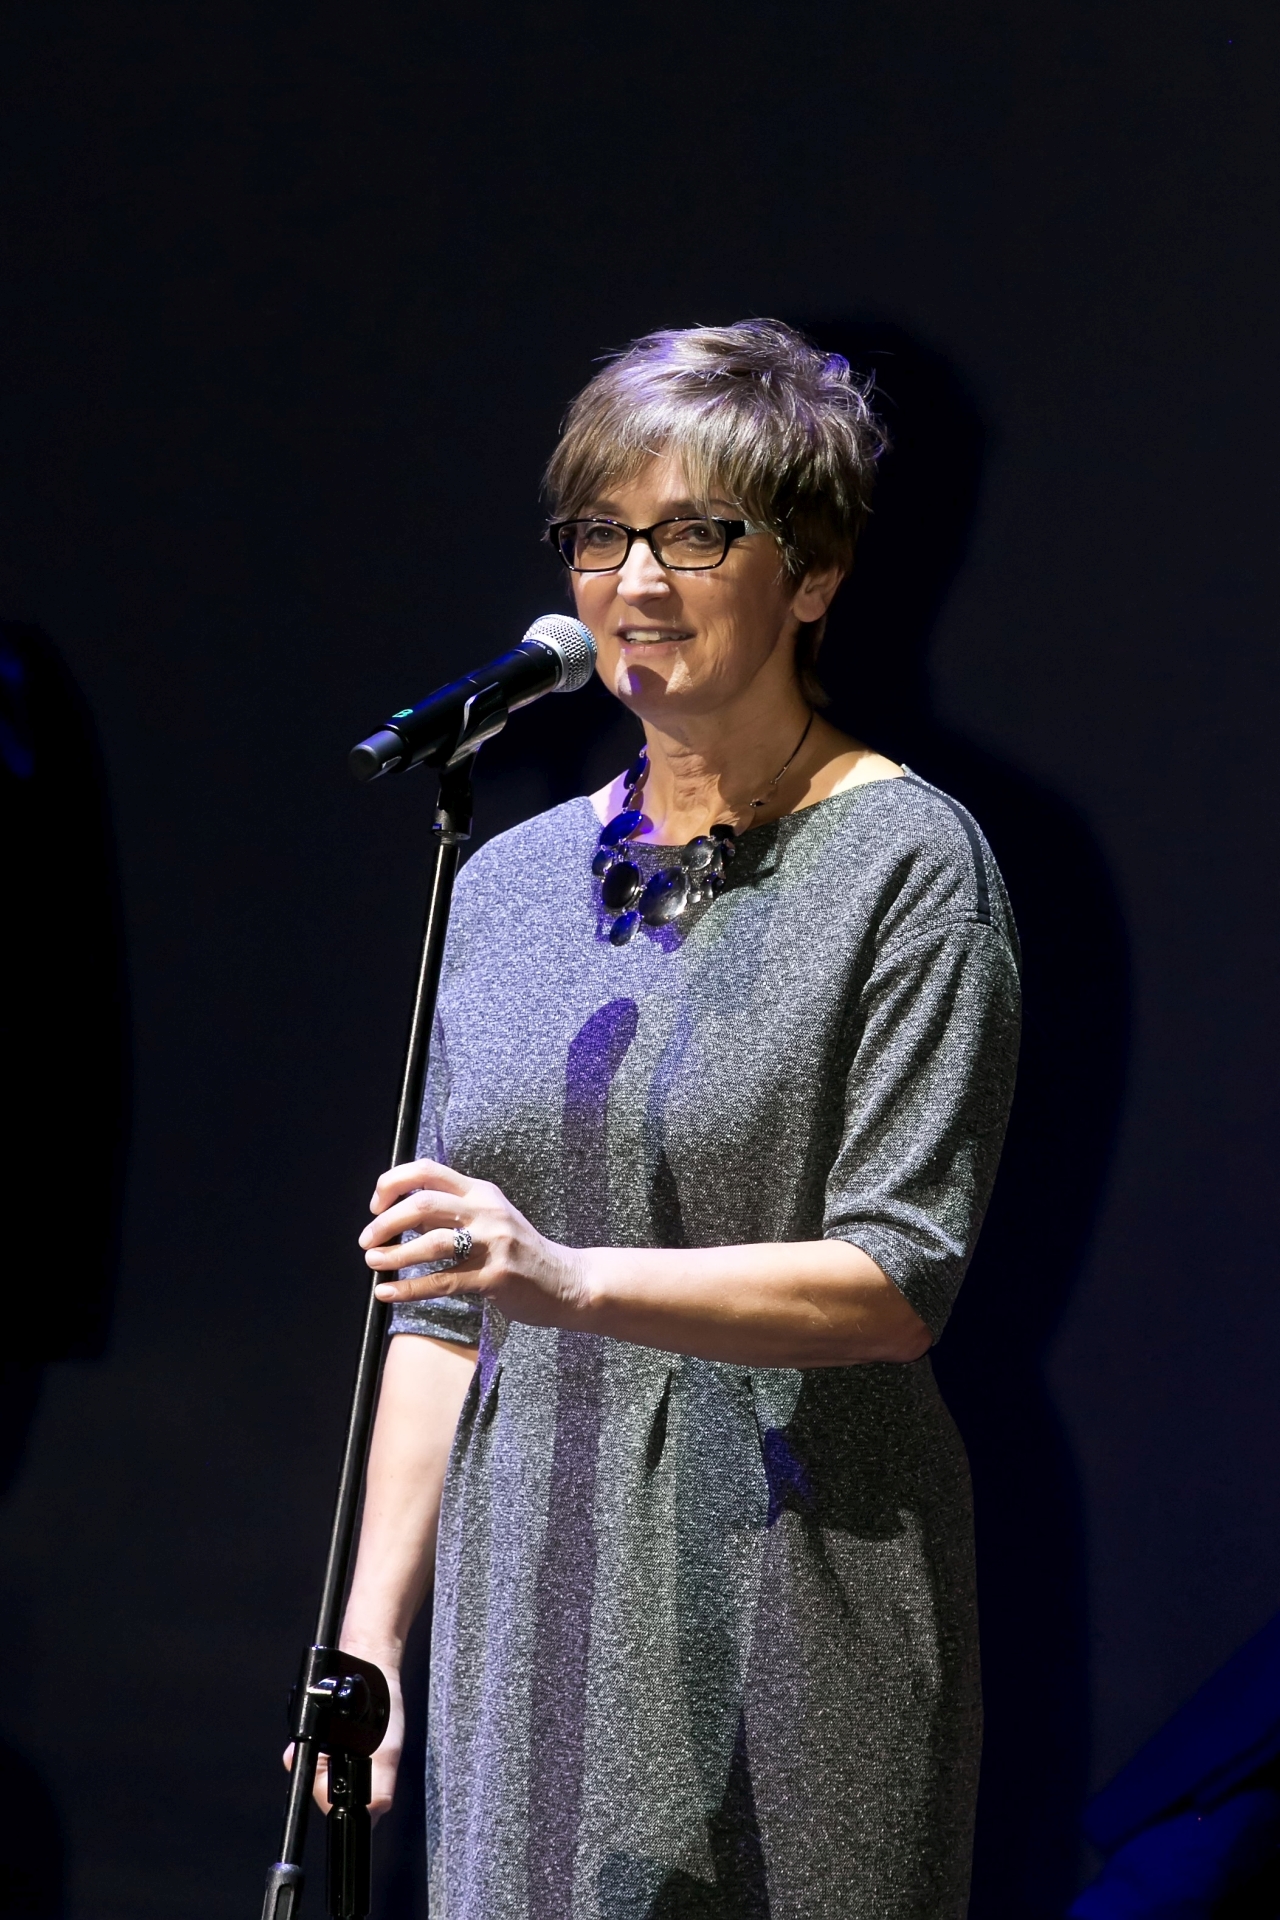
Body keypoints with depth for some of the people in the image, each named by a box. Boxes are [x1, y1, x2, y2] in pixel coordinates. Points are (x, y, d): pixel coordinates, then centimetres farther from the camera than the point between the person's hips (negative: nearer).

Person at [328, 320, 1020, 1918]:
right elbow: (443, 1312, 14)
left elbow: (901, 1276, -13)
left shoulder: (906, 862, -5)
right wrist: (370, 1633, 8)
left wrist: (571, 1279, -25)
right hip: (530, 1594, 5)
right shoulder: (509, 883, 13)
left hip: (791, 1597, -5)